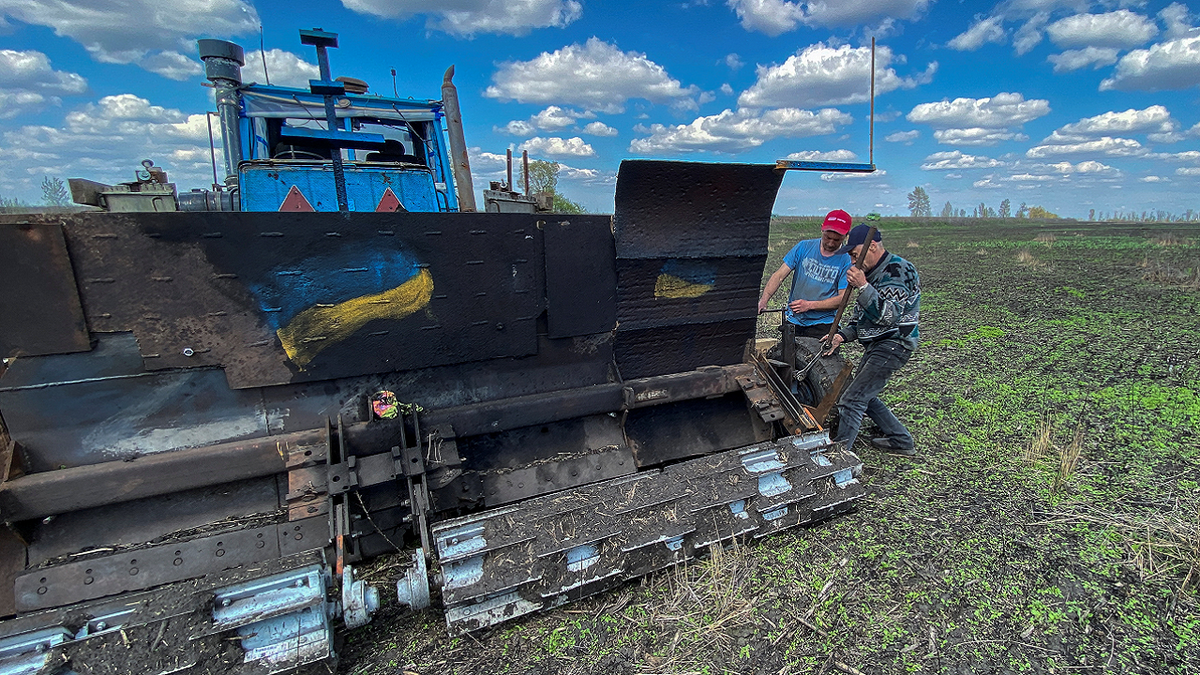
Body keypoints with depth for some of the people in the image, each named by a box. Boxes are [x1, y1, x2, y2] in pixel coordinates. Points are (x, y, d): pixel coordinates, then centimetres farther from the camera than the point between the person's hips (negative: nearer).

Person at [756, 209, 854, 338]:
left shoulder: (846, 261, -7)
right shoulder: (803, 247, -1)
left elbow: (843, 298, -9)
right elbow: (779, 275, -6)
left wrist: (810, 305, -21)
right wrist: (763, 300, -21)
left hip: (822, 325, -2)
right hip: (793, 322, 2)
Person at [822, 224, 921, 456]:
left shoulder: (898, 270, -16)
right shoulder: (872, 272, 13)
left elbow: (889, 315, -26)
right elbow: (861, 316, 17)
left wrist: (863, 286, -31)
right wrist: (842, 335, 1)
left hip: (894, 344, -10)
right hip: (877, 344, 10)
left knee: (853, 399, -13)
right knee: (865, 396, 18)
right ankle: (902, 442, 32)